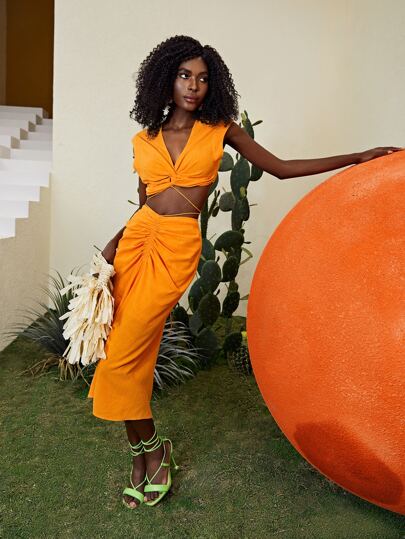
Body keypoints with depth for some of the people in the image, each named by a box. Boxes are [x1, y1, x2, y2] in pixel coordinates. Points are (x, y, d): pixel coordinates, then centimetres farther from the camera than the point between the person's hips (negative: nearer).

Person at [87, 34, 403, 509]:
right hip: (137, 237, 4)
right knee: (131, 351, 3)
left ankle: (147, 451, 17)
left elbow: (280, 168, 7)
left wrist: (357, 158, 7)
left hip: (178, 246, -4)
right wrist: (114, 243, 1)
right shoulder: (144, 140, 12)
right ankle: (147, 452, 23)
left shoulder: (220, 129, 6)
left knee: (124, 355, -7)